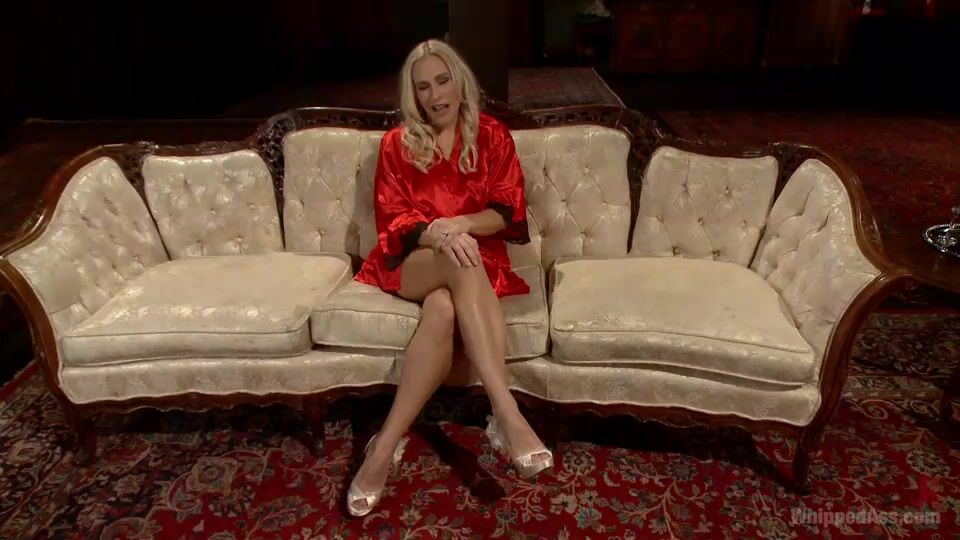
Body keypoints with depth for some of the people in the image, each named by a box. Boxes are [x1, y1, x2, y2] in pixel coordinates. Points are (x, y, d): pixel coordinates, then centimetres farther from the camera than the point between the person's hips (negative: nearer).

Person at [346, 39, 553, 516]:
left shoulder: (492, 136, 10)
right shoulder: (396, 144, 10)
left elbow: (507, 211, 1)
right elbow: (391, 219, 1)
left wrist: (461, 224, -19)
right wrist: (433, 233, -21)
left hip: (476, 257, 1)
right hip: (414, 262, -1)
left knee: (443, 309, -36)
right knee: (459, 257, -38)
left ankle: (387, 444, -32)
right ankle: (507, 416, -46)